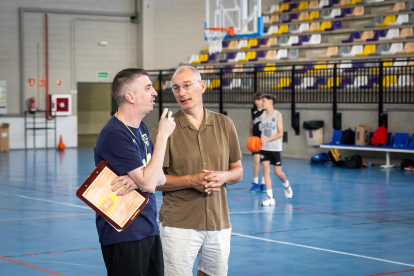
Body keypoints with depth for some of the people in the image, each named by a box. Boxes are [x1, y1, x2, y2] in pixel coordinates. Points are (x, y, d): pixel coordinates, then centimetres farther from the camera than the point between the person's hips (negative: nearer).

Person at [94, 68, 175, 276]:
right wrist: (163, 134, -18)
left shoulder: (140, 128, 9)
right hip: (123, 235, -8)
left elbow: (159, 177, 7)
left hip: (149, 230, 8)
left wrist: (136, 180, -16)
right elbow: (149, 183, -22)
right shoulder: (115, 135, -20)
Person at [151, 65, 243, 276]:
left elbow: (238, 171, 13)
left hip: (219, 224, 4)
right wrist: (190, 181, -18)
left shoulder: (224, 124, 7)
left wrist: (223, 176, -9)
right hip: (179, 225, -4)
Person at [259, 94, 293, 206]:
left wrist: (268, 139, -22)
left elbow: (280, 133, -10)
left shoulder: (278, 115, -7)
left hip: (275, 148, -3)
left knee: (278, 172, 3)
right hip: (264, 148, 3)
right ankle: (270, 197, -7)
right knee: (266, 170, -9)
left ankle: (286, 185, 37)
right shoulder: (262, 115, 7)